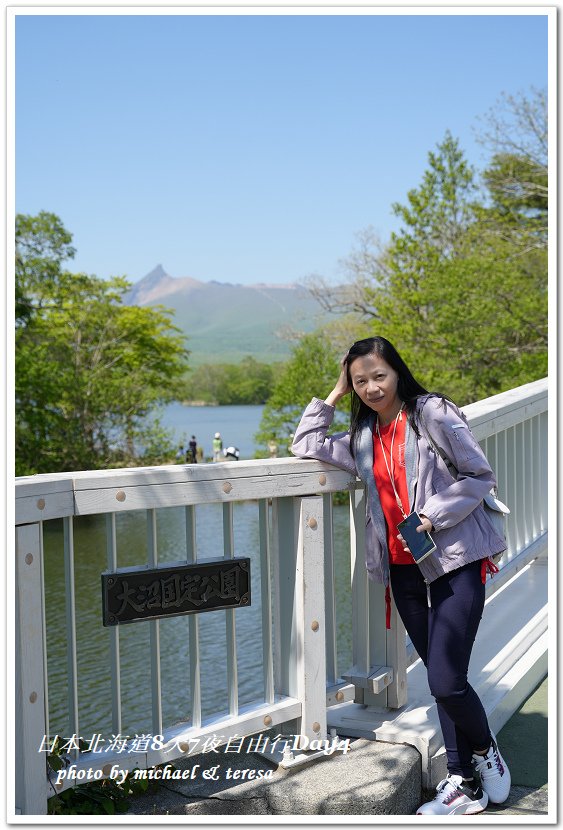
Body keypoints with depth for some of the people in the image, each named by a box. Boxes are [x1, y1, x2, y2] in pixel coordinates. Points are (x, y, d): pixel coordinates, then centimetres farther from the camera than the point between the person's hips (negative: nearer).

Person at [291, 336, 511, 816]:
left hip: (455, 563, -6)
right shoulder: (362, 438, 13)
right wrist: (333, 396, 12)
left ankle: (485, 749, 17)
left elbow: (480, 475, -4)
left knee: (447, 682, -12)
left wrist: (433, 515, -15)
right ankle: (465, 786, 19)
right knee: (441, 682, 9)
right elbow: (304, 446, 17)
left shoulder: (433, 414, -4)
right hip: (405, 571, 6)